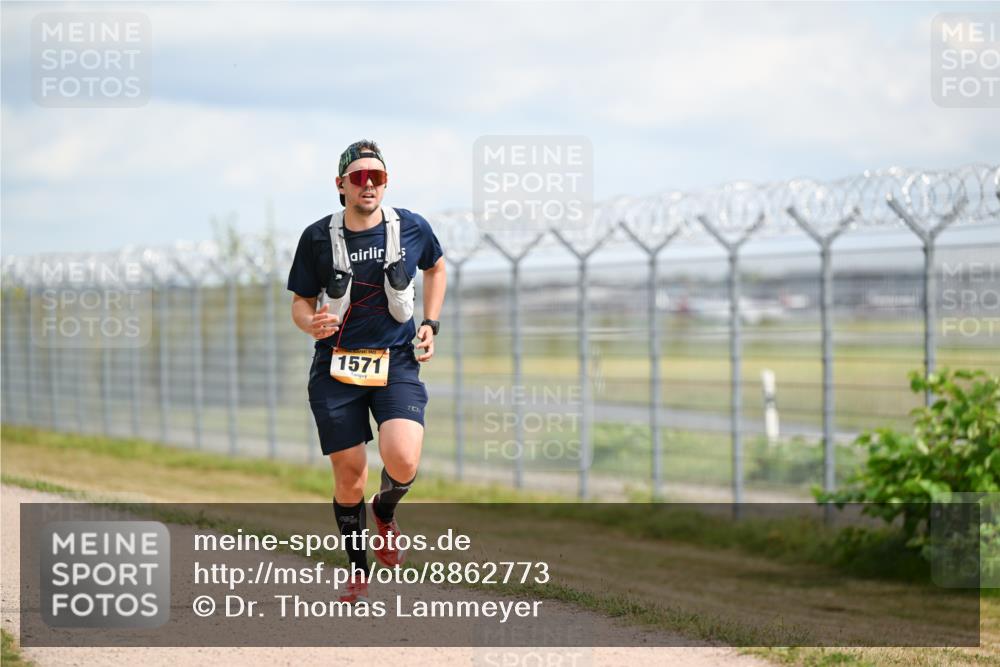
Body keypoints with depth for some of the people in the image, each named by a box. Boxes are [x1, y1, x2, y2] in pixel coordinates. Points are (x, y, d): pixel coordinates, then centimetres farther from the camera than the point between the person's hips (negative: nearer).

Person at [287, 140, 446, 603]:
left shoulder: (412, 228, 0)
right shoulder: (317, 237, -2)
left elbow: (436, 268, 21)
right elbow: (300, 302, 7)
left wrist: (430, 324, 10)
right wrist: (312, 323, -16)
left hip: (397, 361, 0)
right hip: (336, 367, 0)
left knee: (402, 461, -21)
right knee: (349, 476, -1)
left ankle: (385, 511, 16)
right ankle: (357, 575, 20)